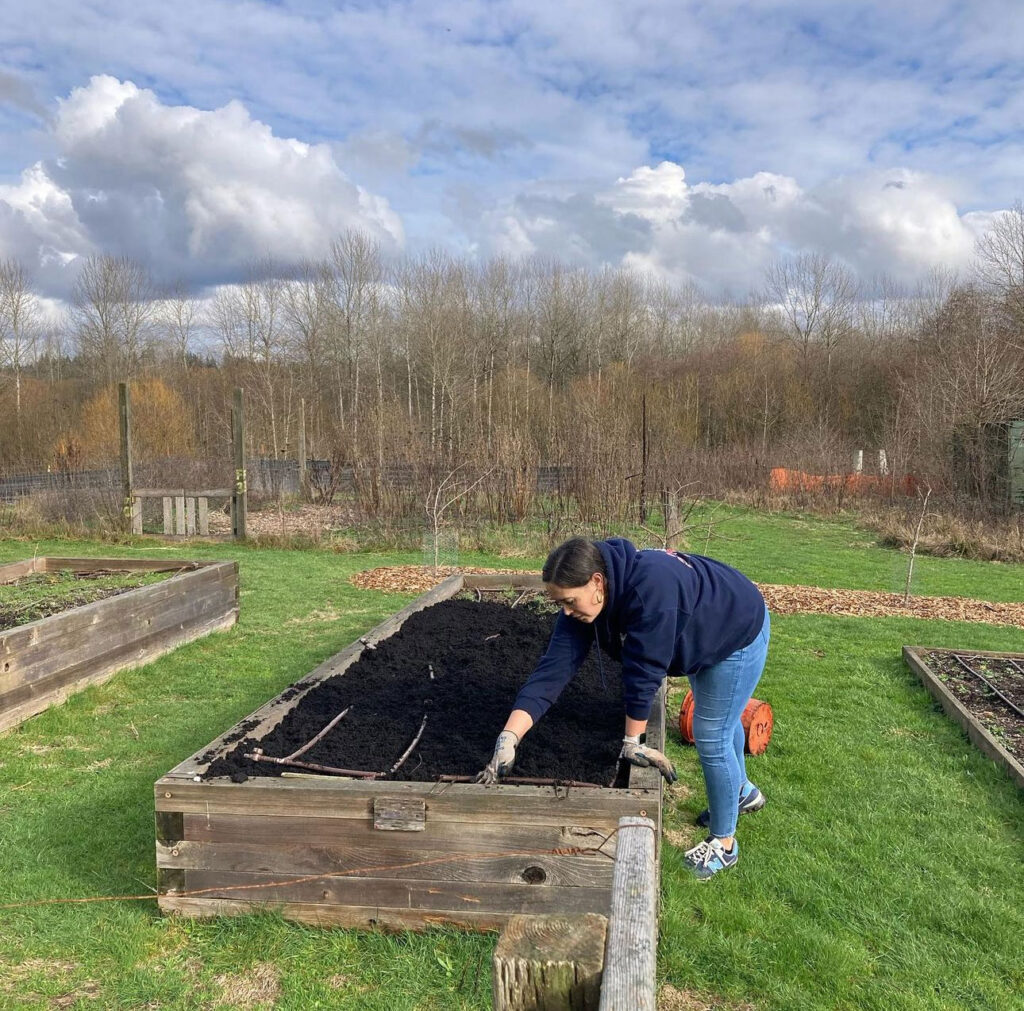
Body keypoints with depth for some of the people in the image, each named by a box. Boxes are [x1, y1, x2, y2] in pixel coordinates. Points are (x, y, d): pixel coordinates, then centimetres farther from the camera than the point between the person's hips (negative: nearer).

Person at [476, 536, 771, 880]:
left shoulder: (650, 585, -45)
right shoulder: (581, 603, -21)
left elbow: (643, 670, -38)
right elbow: (553, 668, -26)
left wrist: (632, 742, -28)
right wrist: (508, 738, -34)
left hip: (739, 632, -7)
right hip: (704, 638, 8)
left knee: (711, 737, -2)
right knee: (721, 719, 26)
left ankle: (724, 843, 18)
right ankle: (744, 792, 53)